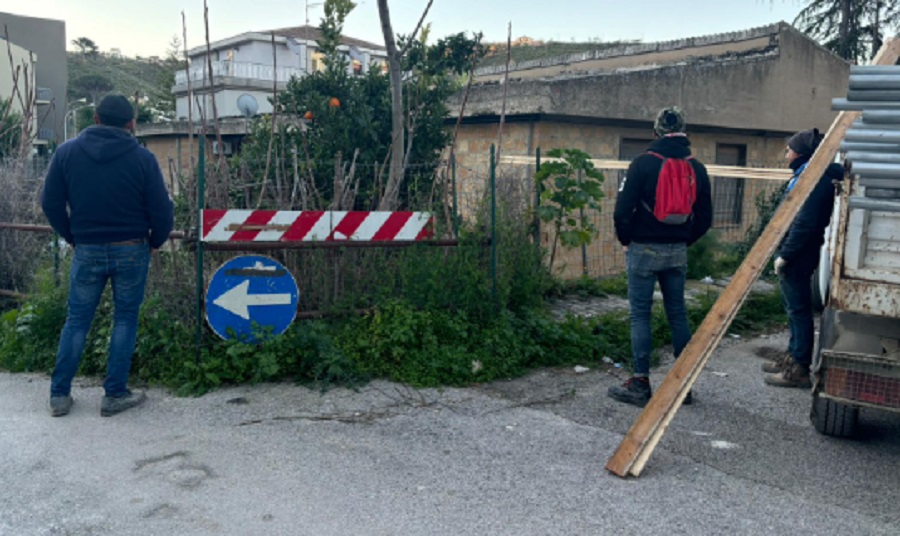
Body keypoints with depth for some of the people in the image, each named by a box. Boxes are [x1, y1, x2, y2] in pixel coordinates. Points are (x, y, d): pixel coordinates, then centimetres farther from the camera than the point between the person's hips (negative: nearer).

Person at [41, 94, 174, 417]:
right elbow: (162, 209, -9)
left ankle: (59, 394, 17)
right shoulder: (142, 158, -9)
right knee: (125, 319, 10)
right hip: (131, 251, -2)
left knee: (77, 320, 13)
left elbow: (51, 203, 2)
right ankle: (115, 394, 12)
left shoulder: (67, 152, -2)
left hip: (86, 251, 2)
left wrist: (71, 237, 17)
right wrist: (155, 242, 9)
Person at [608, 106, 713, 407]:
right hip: (677, 253, 5)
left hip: (643, 250, -4)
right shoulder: (696, 168, 5)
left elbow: (623, 210, -14)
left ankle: (640, 385, 3)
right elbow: (705, 217, 7)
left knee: (640, 315, 1)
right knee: (677, 314, 11)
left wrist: (626, 240, 2)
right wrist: (683, 241, 17)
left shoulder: (644, 163, -11)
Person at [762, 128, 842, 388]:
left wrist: (785, 255, -20)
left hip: (797, 257, -10)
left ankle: (799, 369, 2)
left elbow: (804, 223, -22)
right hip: (795, 256, 10)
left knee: (798, 310, -4)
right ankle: (793, 357, 30)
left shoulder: (813, 180, -17)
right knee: (794, 308, 18)